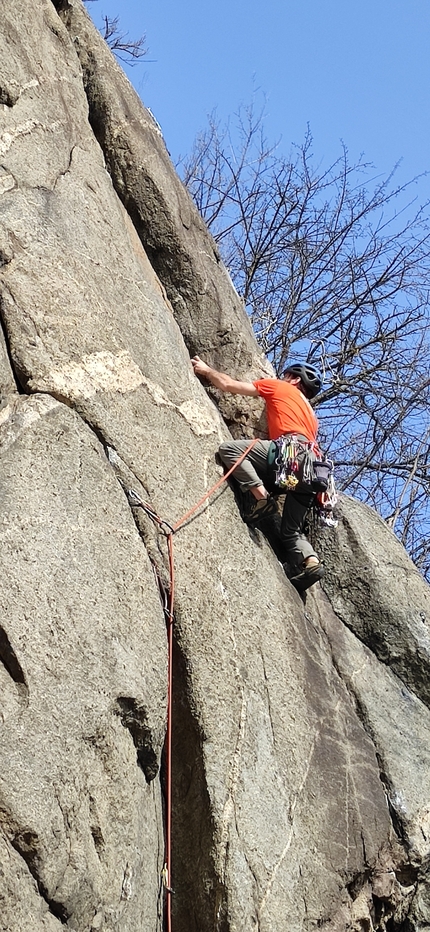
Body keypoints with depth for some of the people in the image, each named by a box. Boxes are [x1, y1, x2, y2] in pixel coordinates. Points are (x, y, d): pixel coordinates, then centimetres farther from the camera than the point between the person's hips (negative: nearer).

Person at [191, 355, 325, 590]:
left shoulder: (280, 388, 22)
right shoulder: (309, 413, 42)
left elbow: (229, 385, 21)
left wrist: (206, 370, 34)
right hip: (311, 468, 8)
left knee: (229, 449, -14)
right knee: (291, 531, 12)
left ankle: (262, 498, -23)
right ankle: (310, 560, -15)